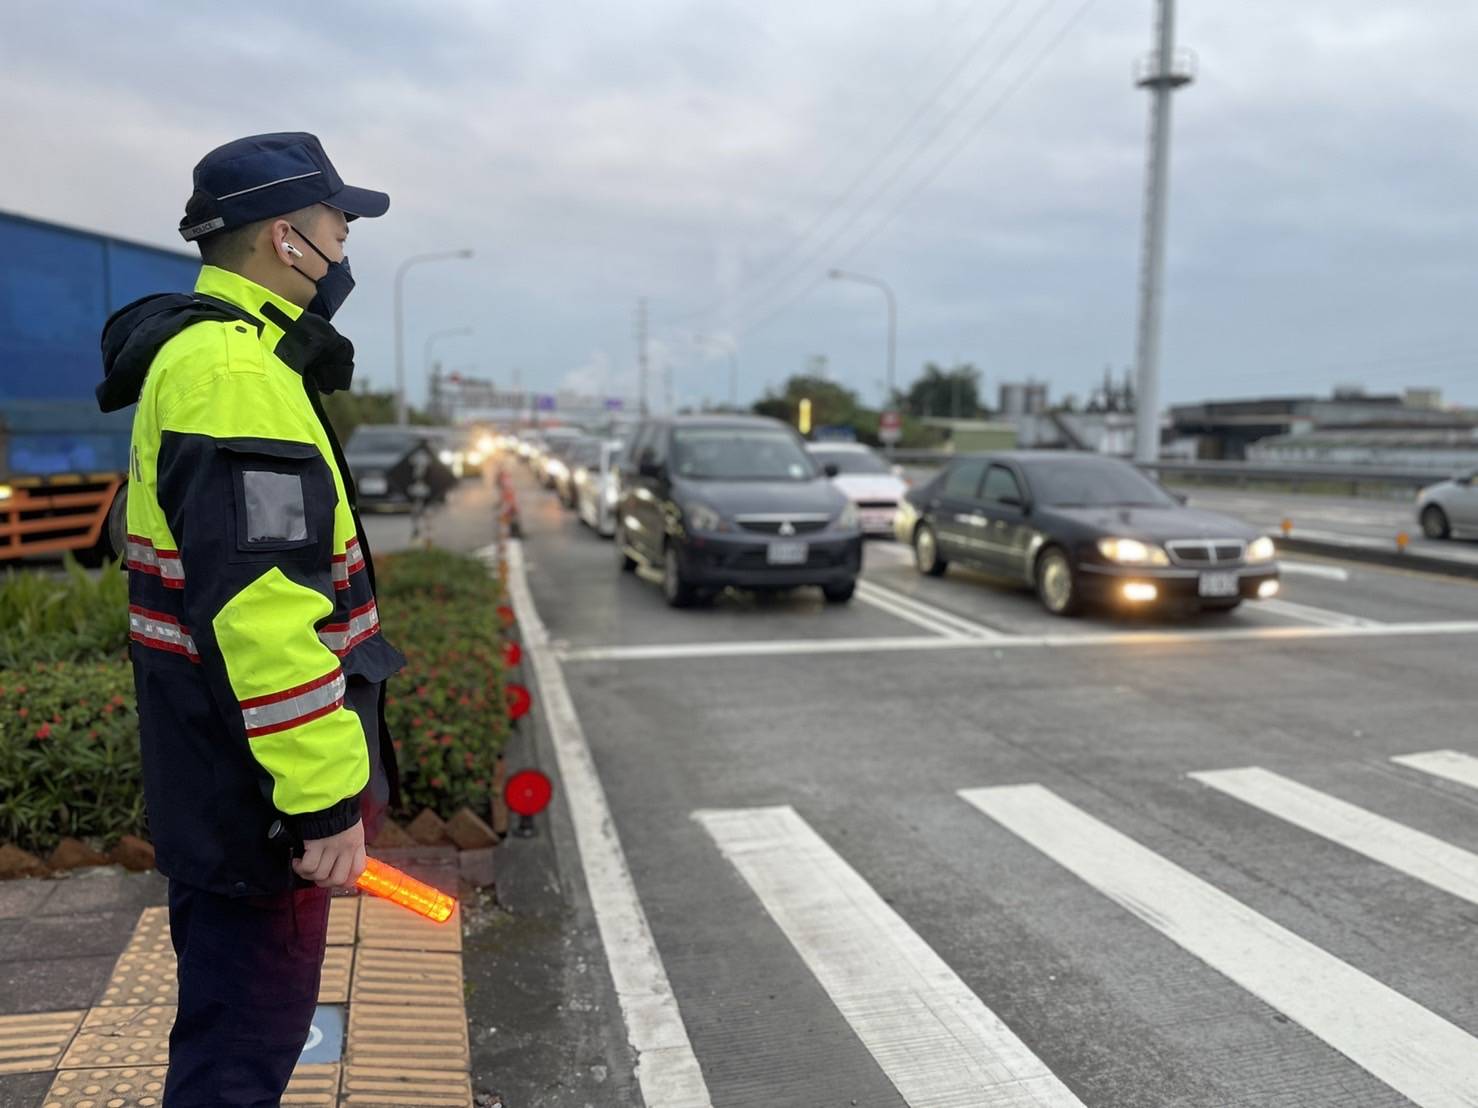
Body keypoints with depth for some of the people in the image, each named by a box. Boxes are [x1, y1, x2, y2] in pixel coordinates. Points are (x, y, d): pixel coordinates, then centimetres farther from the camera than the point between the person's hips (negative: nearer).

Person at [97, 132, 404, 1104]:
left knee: (232, 1005, 26)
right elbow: (258, 601, -29)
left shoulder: (211, 353, 15)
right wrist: (327, 796, -26)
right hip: (260, 784, -10)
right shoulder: (236, 370, -20)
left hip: (219, 777, 10)